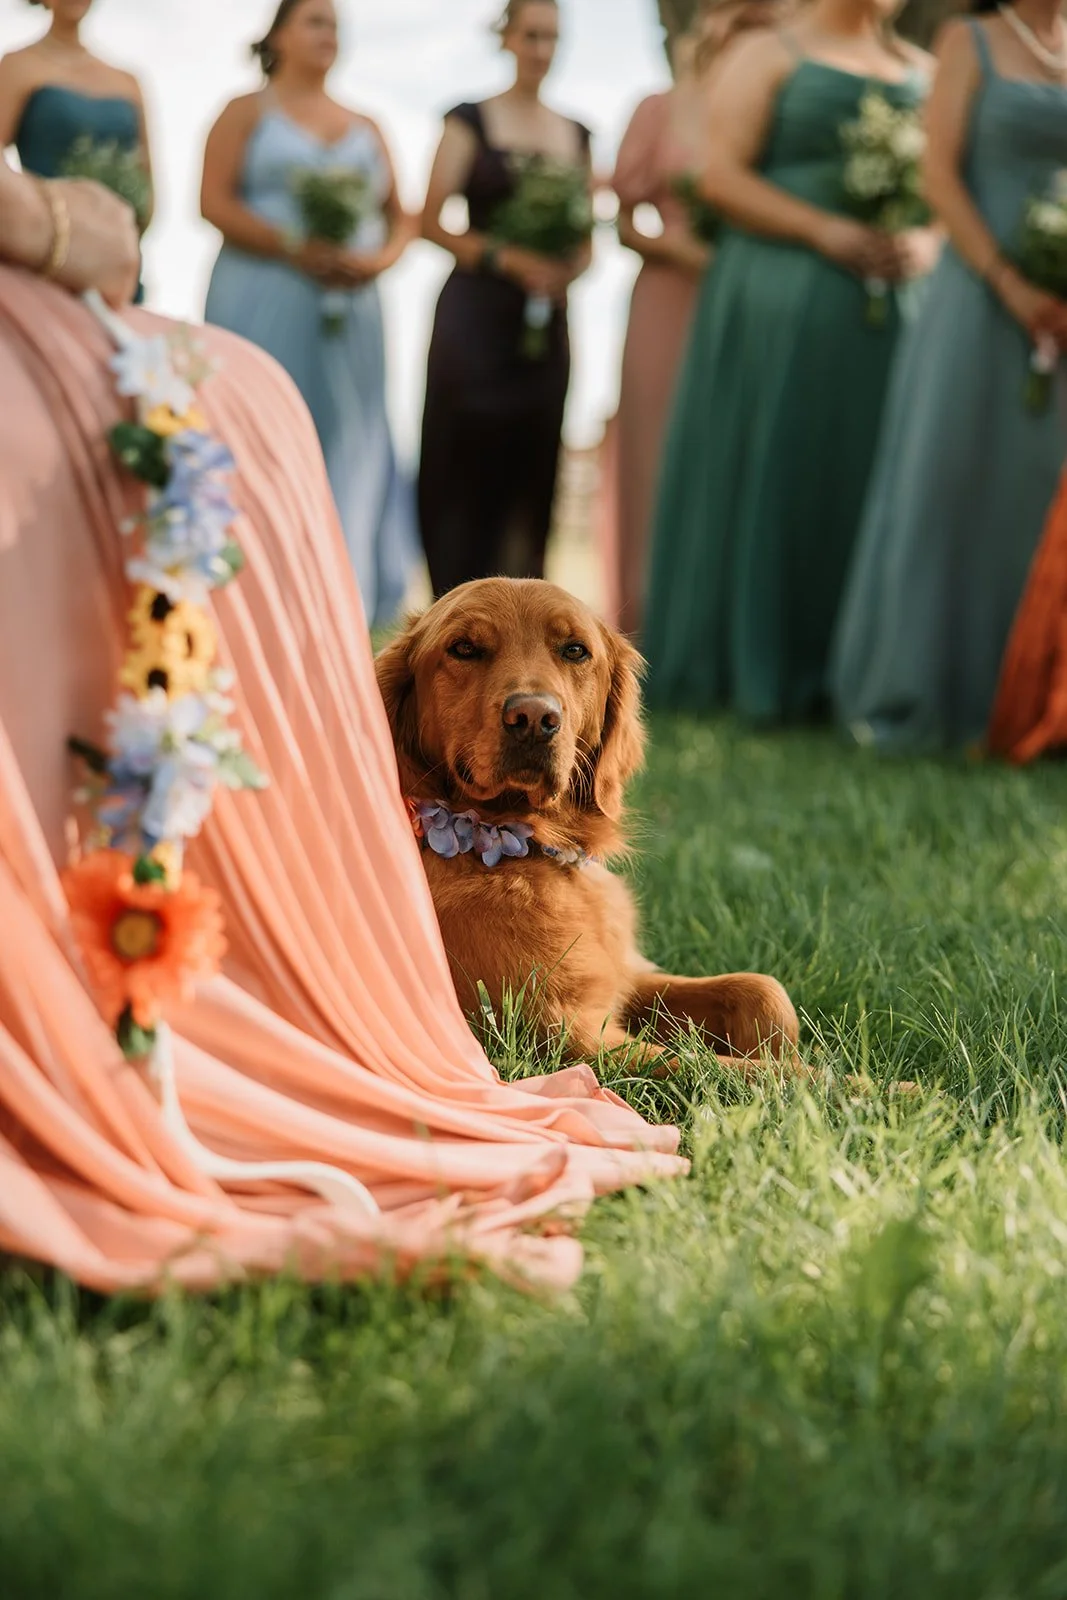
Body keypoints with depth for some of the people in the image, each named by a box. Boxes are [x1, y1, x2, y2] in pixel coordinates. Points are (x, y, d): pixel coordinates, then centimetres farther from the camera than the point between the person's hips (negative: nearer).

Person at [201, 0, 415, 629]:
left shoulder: (365, 126, 18)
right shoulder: (247, 112, 6)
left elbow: (400, 216, 16)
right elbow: (215, 201, -5)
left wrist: (380, 259, -7)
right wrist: (296, 250, -16)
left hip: (350, 308, 4)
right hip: (262, 303, -4)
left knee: (346, 447, 0)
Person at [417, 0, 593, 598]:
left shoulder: (577, 134, 14)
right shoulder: (471, 121, 1)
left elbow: (587, 235, 16)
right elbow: (434, 222, -6)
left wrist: (570, 269, -6)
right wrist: (509, 260, -17)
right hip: (475, 317, -4)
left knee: (532, 469, 3)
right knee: (468, 466, -5)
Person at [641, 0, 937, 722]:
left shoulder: (921, 71, 17)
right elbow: (722, 174, -6)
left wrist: (926, 242, -7)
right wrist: (827, 231, -16)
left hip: (889, 304, 4)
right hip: (779, 302, -4)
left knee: (864, 479, 1)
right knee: (770, 478, -3)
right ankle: (758, 669, 2)